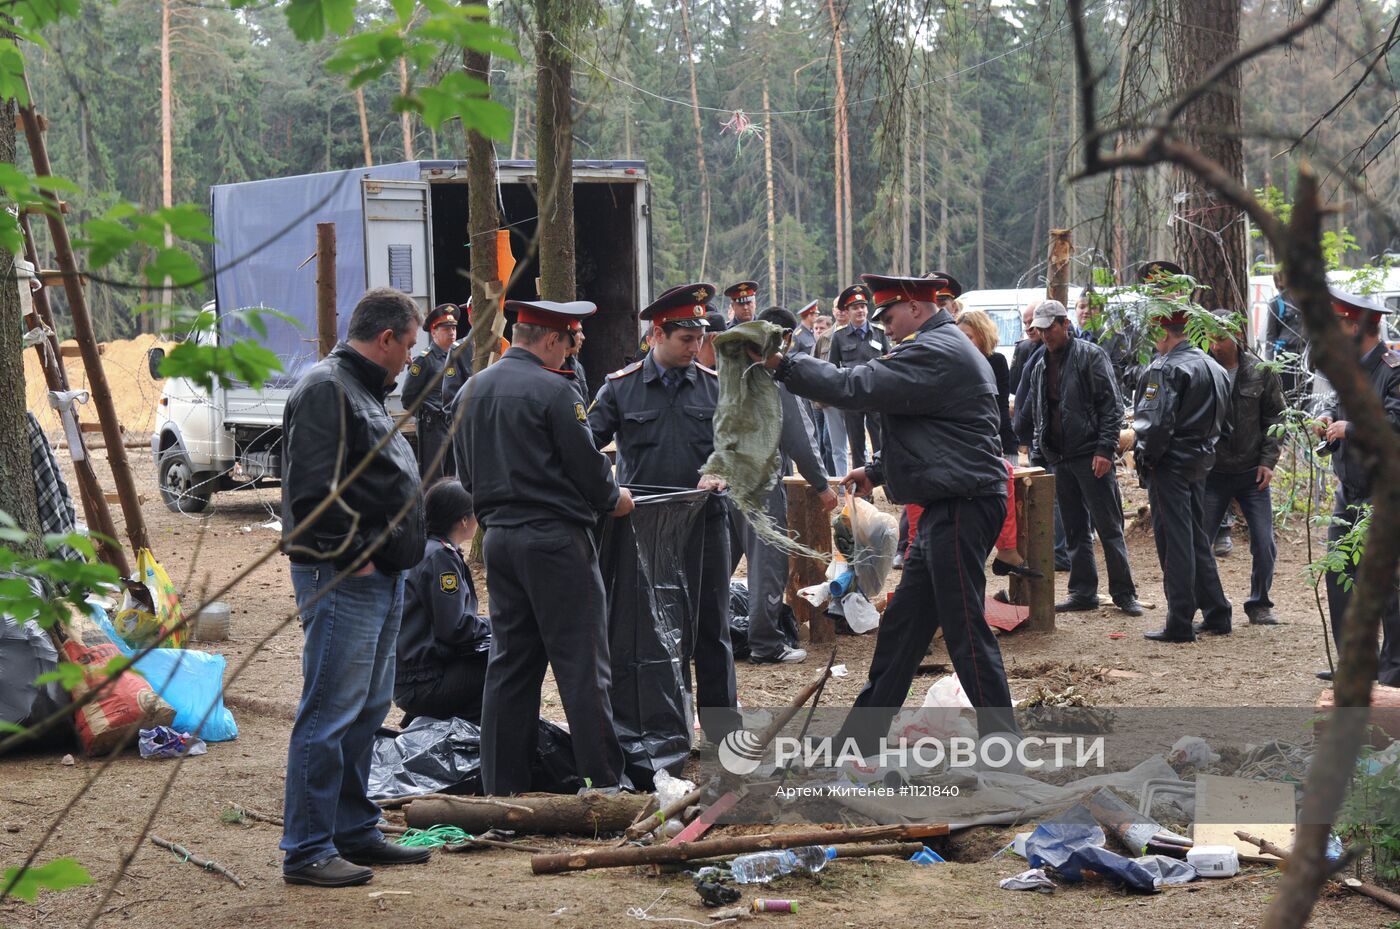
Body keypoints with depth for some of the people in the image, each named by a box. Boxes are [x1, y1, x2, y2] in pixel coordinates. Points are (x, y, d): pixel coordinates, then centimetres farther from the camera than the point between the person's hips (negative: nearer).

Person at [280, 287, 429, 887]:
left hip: (379, 575, 11)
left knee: (367, 710, 16)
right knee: (330, 713, -8)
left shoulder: (364, 391, 20)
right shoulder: (325, 388, -13)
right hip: (343, 578, -11)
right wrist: (350, 555, -18)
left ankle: (354, 831, 25)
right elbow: (312, 488, -21)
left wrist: (396, 553, 16)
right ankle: (307, 849, -5)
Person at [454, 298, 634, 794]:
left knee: (510, 661, 11)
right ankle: (604, 779, 1)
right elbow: (586, 462, -10)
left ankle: (502, 783, 12)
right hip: (555, 538, -7)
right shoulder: (554, 390, -13)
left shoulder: (472, 390, 10)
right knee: (582, 662, -2)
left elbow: (467, 472, 17)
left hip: (499, 535, 7)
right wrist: (613, 499, 8)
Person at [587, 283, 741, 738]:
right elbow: (588, 442, -2)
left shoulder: (714, 386, 4)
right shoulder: (620, 388, 0)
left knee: (711, 623, 4)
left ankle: (720, 719, 12)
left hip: (705, 519, 1)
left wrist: (722, 472, -15)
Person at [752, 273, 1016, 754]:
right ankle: (862, 738, 23)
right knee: (901, 624, 15)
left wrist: (783, 365, -17)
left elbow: (854, 387, -23)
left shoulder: (936, 352, -17)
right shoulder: (941, 348, 19)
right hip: (947, 508, 11)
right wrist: (877, 470, 18)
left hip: (963, 508, -11)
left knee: (966, 632, -7)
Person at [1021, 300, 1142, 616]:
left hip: (1091, 456, -7)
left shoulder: (1090, 355, -5)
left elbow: (1111, 405, -10)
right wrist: (1043, 447, 13)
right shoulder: (1039, 366, 15)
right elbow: (1034, 412, 24)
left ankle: (1124, 593, 0)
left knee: (1109, 527, -4)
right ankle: (1083, 592, 15)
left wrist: (1105, 449, -17)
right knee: (1074, 531, 10)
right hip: (1059, 458, 7)